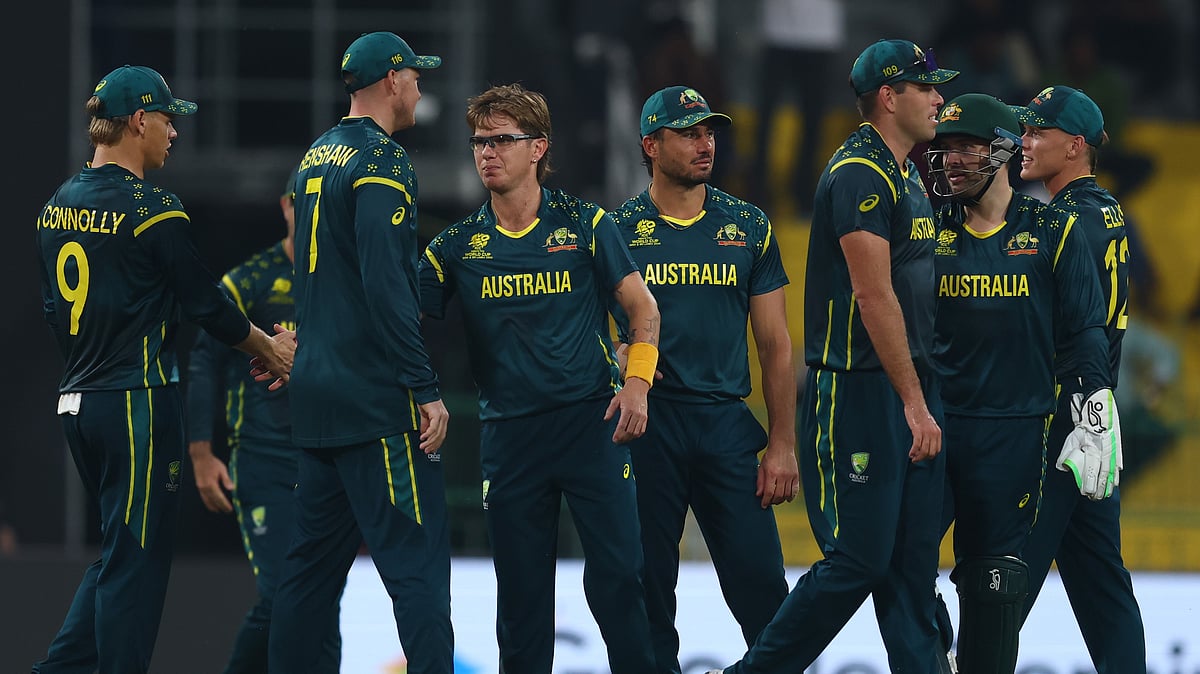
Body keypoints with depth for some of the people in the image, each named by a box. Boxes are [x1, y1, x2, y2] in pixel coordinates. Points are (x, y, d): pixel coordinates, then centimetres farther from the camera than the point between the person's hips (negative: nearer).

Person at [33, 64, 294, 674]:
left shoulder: (58, 206, 10)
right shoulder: (152, 210, -13)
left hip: (76, 403, 8)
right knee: (137, 560, -2)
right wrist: (268, 349, 9)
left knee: (119, 552, 16)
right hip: (138, 403, -8)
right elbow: (205, 303, -7)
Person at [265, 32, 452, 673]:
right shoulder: (382, 160, -12)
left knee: (313, 559, 13)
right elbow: (385, 286, -20)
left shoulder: (315, 158, 16)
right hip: (376, 401, -9)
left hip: (315, 394, 9)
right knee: (416, 564, -12)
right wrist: (427, 390, -19)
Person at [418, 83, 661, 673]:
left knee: (617, 572, -8)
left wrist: (637, 381, -6)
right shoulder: (459, 244, 5)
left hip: (590, 421, -2)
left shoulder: (584, 225, 2)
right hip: (508, 434, 2)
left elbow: (641, 307, 8)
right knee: (521, 590, 5)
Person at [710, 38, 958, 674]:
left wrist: (925, 395, 14)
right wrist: (915, 404, -19)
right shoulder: (860, 174, -14)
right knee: (858, 561, -7)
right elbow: (874, 298, -19)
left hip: (909, 383, 9)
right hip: (859, 391, -9)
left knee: (914, 560, 6)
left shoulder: (908, 177, 17)